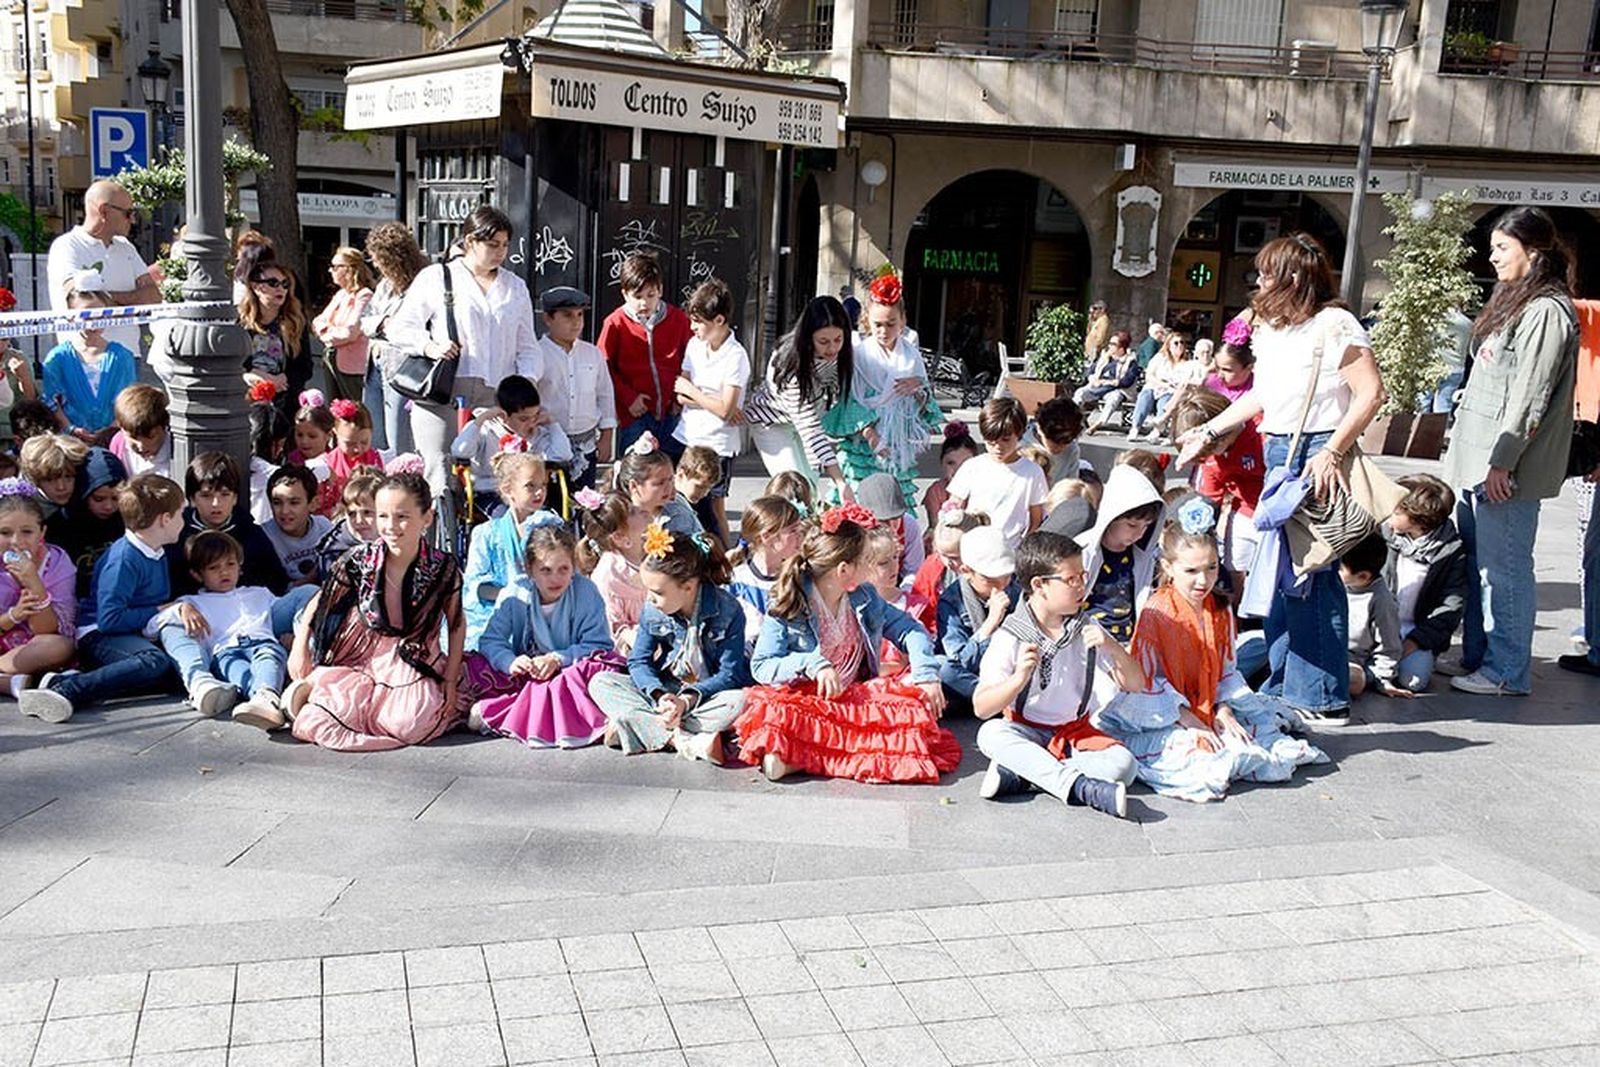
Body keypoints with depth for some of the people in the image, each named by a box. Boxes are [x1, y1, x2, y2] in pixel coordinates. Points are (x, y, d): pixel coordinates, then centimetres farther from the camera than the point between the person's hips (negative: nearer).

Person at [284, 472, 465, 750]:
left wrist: (450, 682, 1)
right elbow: (320, 603, 10)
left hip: (413, 666, 0)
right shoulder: (360, 562, -5)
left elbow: (456, 626, 6)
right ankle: (313, 687, 7)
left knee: (410, 723, -29)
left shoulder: (443, 569, -5)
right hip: (360, 659, 0)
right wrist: (300, 648, 0)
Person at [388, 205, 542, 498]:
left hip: (496, 397, 3)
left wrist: (527, 378, 3)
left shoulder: (515, 287, 21)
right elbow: (400, 327, 8)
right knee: (440, 481, -10)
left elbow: (527, 345, 22)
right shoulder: (436, 277, 9)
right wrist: (429, 346, -11)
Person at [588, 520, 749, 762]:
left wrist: (688, 700, -30)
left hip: (708, 693, -4)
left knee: (739, 700, -38)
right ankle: (681, 739, -33)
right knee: (600, 683, -16)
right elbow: (639, 661, -5)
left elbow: (730, 674, -17)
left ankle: (633, 726, -32)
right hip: (667, 689, 4)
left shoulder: (728, 611, -18)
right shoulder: (652, 610, -7)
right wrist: (659, 695, -26)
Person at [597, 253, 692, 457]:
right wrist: (628, 397, -8)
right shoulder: (616, 323, -6)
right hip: (635, 414, -2)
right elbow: (604, 367, -1)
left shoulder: (678, 318, 1)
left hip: (671, 413, 2)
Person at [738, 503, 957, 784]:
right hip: (806, 699, -6)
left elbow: (908, 629, 12)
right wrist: (812, 664, -26)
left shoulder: (865, 597, 9)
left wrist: (927, 674, -6)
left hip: (859, 696, 6)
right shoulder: (785, 609, -6)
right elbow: (761, 666, -10)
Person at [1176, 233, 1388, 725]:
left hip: (1317, 459, -9)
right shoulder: (1271, 329, 16)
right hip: (1277, 454, 9)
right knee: (1279, 572, 11)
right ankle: (1283, 685, 22)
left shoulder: (1334, 325, -9)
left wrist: (1331, 452, -19)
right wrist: (1209, 431, 22)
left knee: (1312, 576, -7)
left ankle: (1323, 697, 1)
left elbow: (1371, 393, -14)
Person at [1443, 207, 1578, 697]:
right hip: (1475, 460, 10)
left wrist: (1501, 462, -19)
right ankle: (1477, 659, 22)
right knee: (1476, 562, 13)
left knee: (1503, 567, -5)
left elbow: (1529, 397, -18)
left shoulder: (1547, 311, -12)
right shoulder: (1514, 302, 20)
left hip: (1505, 469, -10)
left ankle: (1508, 673, 1)